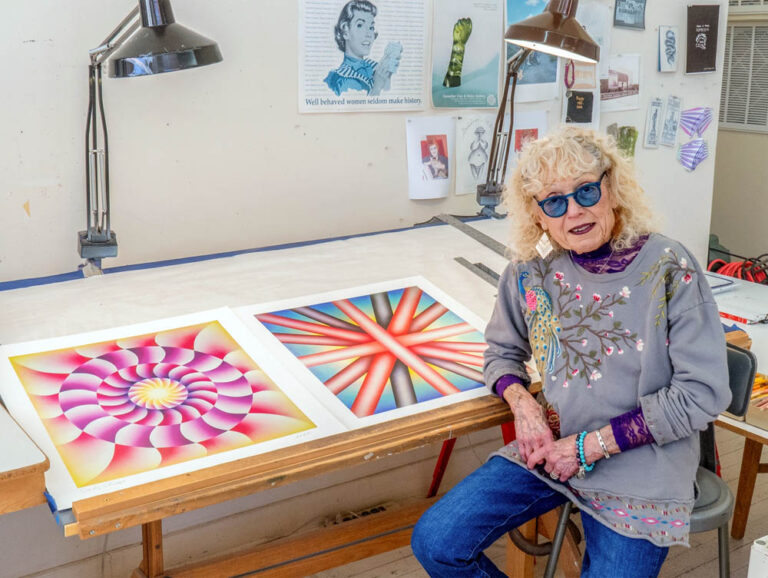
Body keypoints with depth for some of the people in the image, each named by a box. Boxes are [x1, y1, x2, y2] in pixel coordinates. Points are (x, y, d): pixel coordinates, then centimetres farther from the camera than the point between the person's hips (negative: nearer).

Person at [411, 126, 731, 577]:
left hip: (641, 469, -3)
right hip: (549, 449, 4)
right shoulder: (531, 272, -1)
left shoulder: (669, 268, -13)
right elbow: (502, 351, 15)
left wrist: (591, 445, -15)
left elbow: (703, 393, -14)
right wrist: (523, 404, -9)